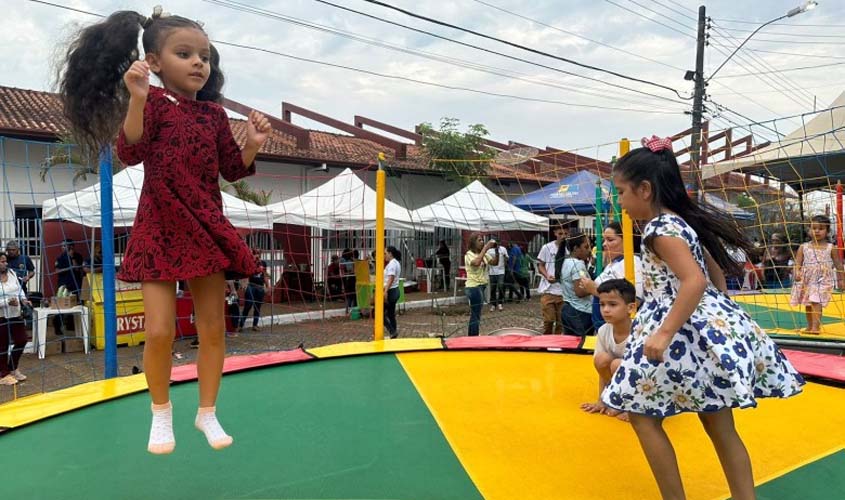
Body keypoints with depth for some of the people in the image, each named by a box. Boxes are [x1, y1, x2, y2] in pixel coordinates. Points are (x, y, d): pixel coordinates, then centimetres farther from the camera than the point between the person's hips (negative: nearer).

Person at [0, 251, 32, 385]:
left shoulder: (12, 273, 3)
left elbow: (19, 289, 11)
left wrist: (23, 300, -5)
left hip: (15, 315, 6)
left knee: (21, 340, 10)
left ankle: (12, 369, 30)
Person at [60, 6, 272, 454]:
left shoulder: (214, 112, 8)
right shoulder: (153, 102, -4)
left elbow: (231, 170, 12)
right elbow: (129, 153, -20)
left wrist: (252, 145, -5)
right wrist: (136, 100, -32)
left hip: (205, 226, 4)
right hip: (160, 227, -4)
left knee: (213, 328, 7)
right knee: (160, 331, -8)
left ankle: (207, 412, 25)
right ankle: (161, 411, 20)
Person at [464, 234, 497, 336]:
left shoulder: (484, 254, 11)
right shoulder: (469, 254, -12)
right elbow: (476, 262, -32)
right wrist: (485, 248, -27)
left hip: (481, 286, 8)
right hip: (473, 287, -8)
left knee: (475, 315, 15)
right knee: (476, 316, -6)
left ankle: (471, 339, 23)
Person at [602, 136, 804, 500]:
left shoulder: (661, 229, -16)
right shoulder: (681, 221, 15)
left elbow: (695, 281, -27)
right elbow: (716, 272, 22)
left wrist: (665, 333, -29)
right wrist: (719, 314, 27)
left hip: (688, 333, -10)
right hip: (712, 329, 10)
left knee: (642, 415, 3)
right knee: (720, 428, 14)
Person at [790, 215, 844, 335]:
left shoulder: (831, 248, 1)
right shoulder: (804, 247, 5)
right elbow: (798, 262, -2)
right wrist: (797, 273, -20)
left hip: (822, 280, -3)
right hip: (806, 280, 3)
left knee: (816, 302, -17)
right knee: (808, 304, 11)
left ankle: (816, 327, -20)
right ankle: (809, 326, 24)